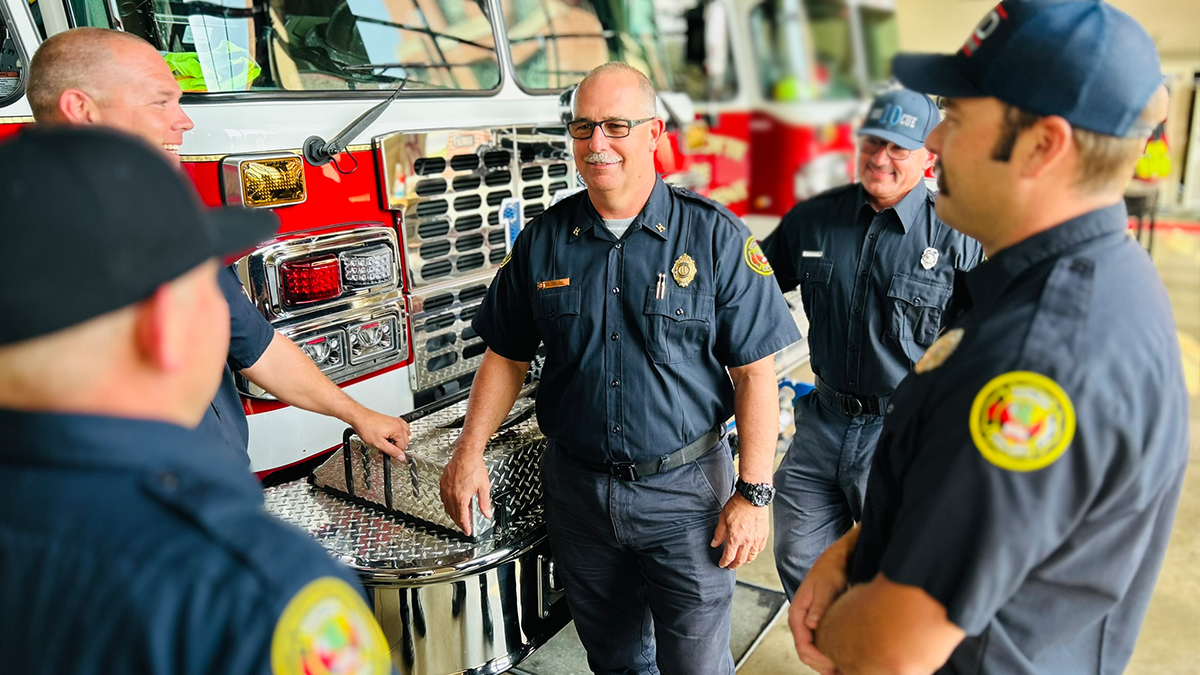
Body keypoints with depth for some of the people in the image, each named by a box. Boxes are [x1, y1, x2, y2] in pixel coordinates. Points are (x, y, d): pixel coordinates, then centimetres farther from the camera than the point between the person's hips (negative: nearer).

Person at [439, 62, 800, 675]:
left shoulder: (715, 236, -9)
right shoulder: (543, 239, 0)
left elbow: (754, 371, -9)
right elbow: (506, 356, 7)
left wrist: (753, 493, -11)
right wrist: (469, 454, -1)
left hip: (685, 489, -3)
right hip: (578, 491, 3)